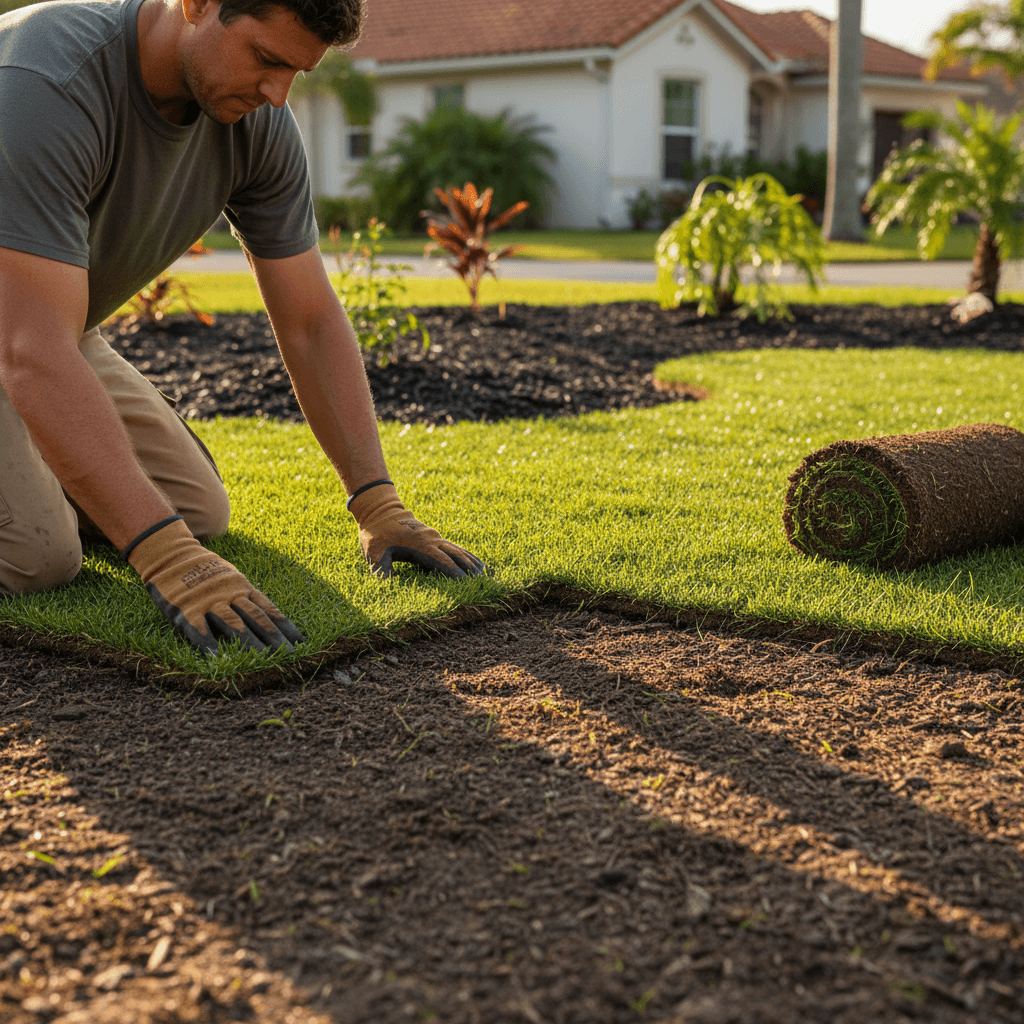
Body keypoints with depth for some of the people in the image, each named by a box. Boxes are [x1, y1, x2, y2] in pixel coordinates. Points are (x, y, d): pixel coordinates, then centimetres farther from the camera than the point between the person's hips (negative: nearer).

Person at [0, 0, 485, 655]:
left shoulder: (260, 124, -14)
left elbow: (311, 322, -8)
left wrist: (379, 506, -16)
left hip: (57, 336, 7)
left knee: (199, 511, 2)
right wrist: (167, 558, -49)